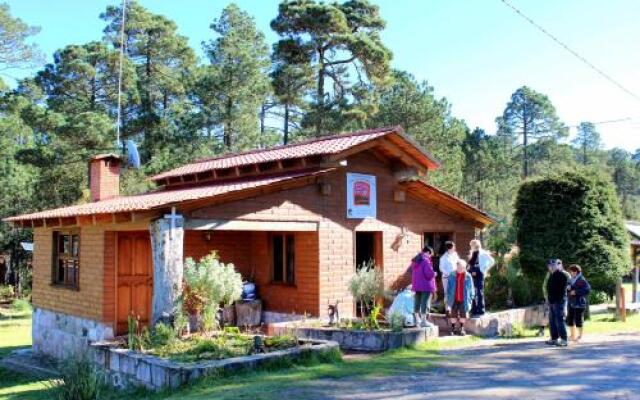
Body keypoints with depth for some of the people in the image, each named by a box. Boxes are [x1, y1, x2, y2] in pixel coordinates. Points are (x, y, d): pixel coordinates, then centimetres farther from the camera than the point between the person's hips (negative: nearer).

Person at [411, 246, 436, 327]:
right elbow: (429, 273, -22)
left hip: (416, 285, 8)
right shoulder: (426, 260, -17)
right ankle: (424, 321, -1)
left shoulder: (415, 260, 10)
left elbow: (412, 272, 19)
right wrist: (434, 274, -2)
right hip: (426, 285, -8)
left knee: (417, 302, 13)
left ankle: (417, 320, 22)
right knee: (425, 302, -3)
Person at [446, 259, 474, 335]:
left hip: (464, 300, -1)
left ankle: (461, 329, 20)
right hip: (454, 299, 1)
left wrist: (471, 297, 0)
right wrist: (448, 297, 1)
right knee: (453, 314, 9)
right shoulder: (452, 276, -2)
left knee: (463, 314, 8)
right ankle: (453, 329, 19)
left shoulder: (468, 276, -3)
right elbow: (448, 287, 4)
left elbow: (471, 288, 3)